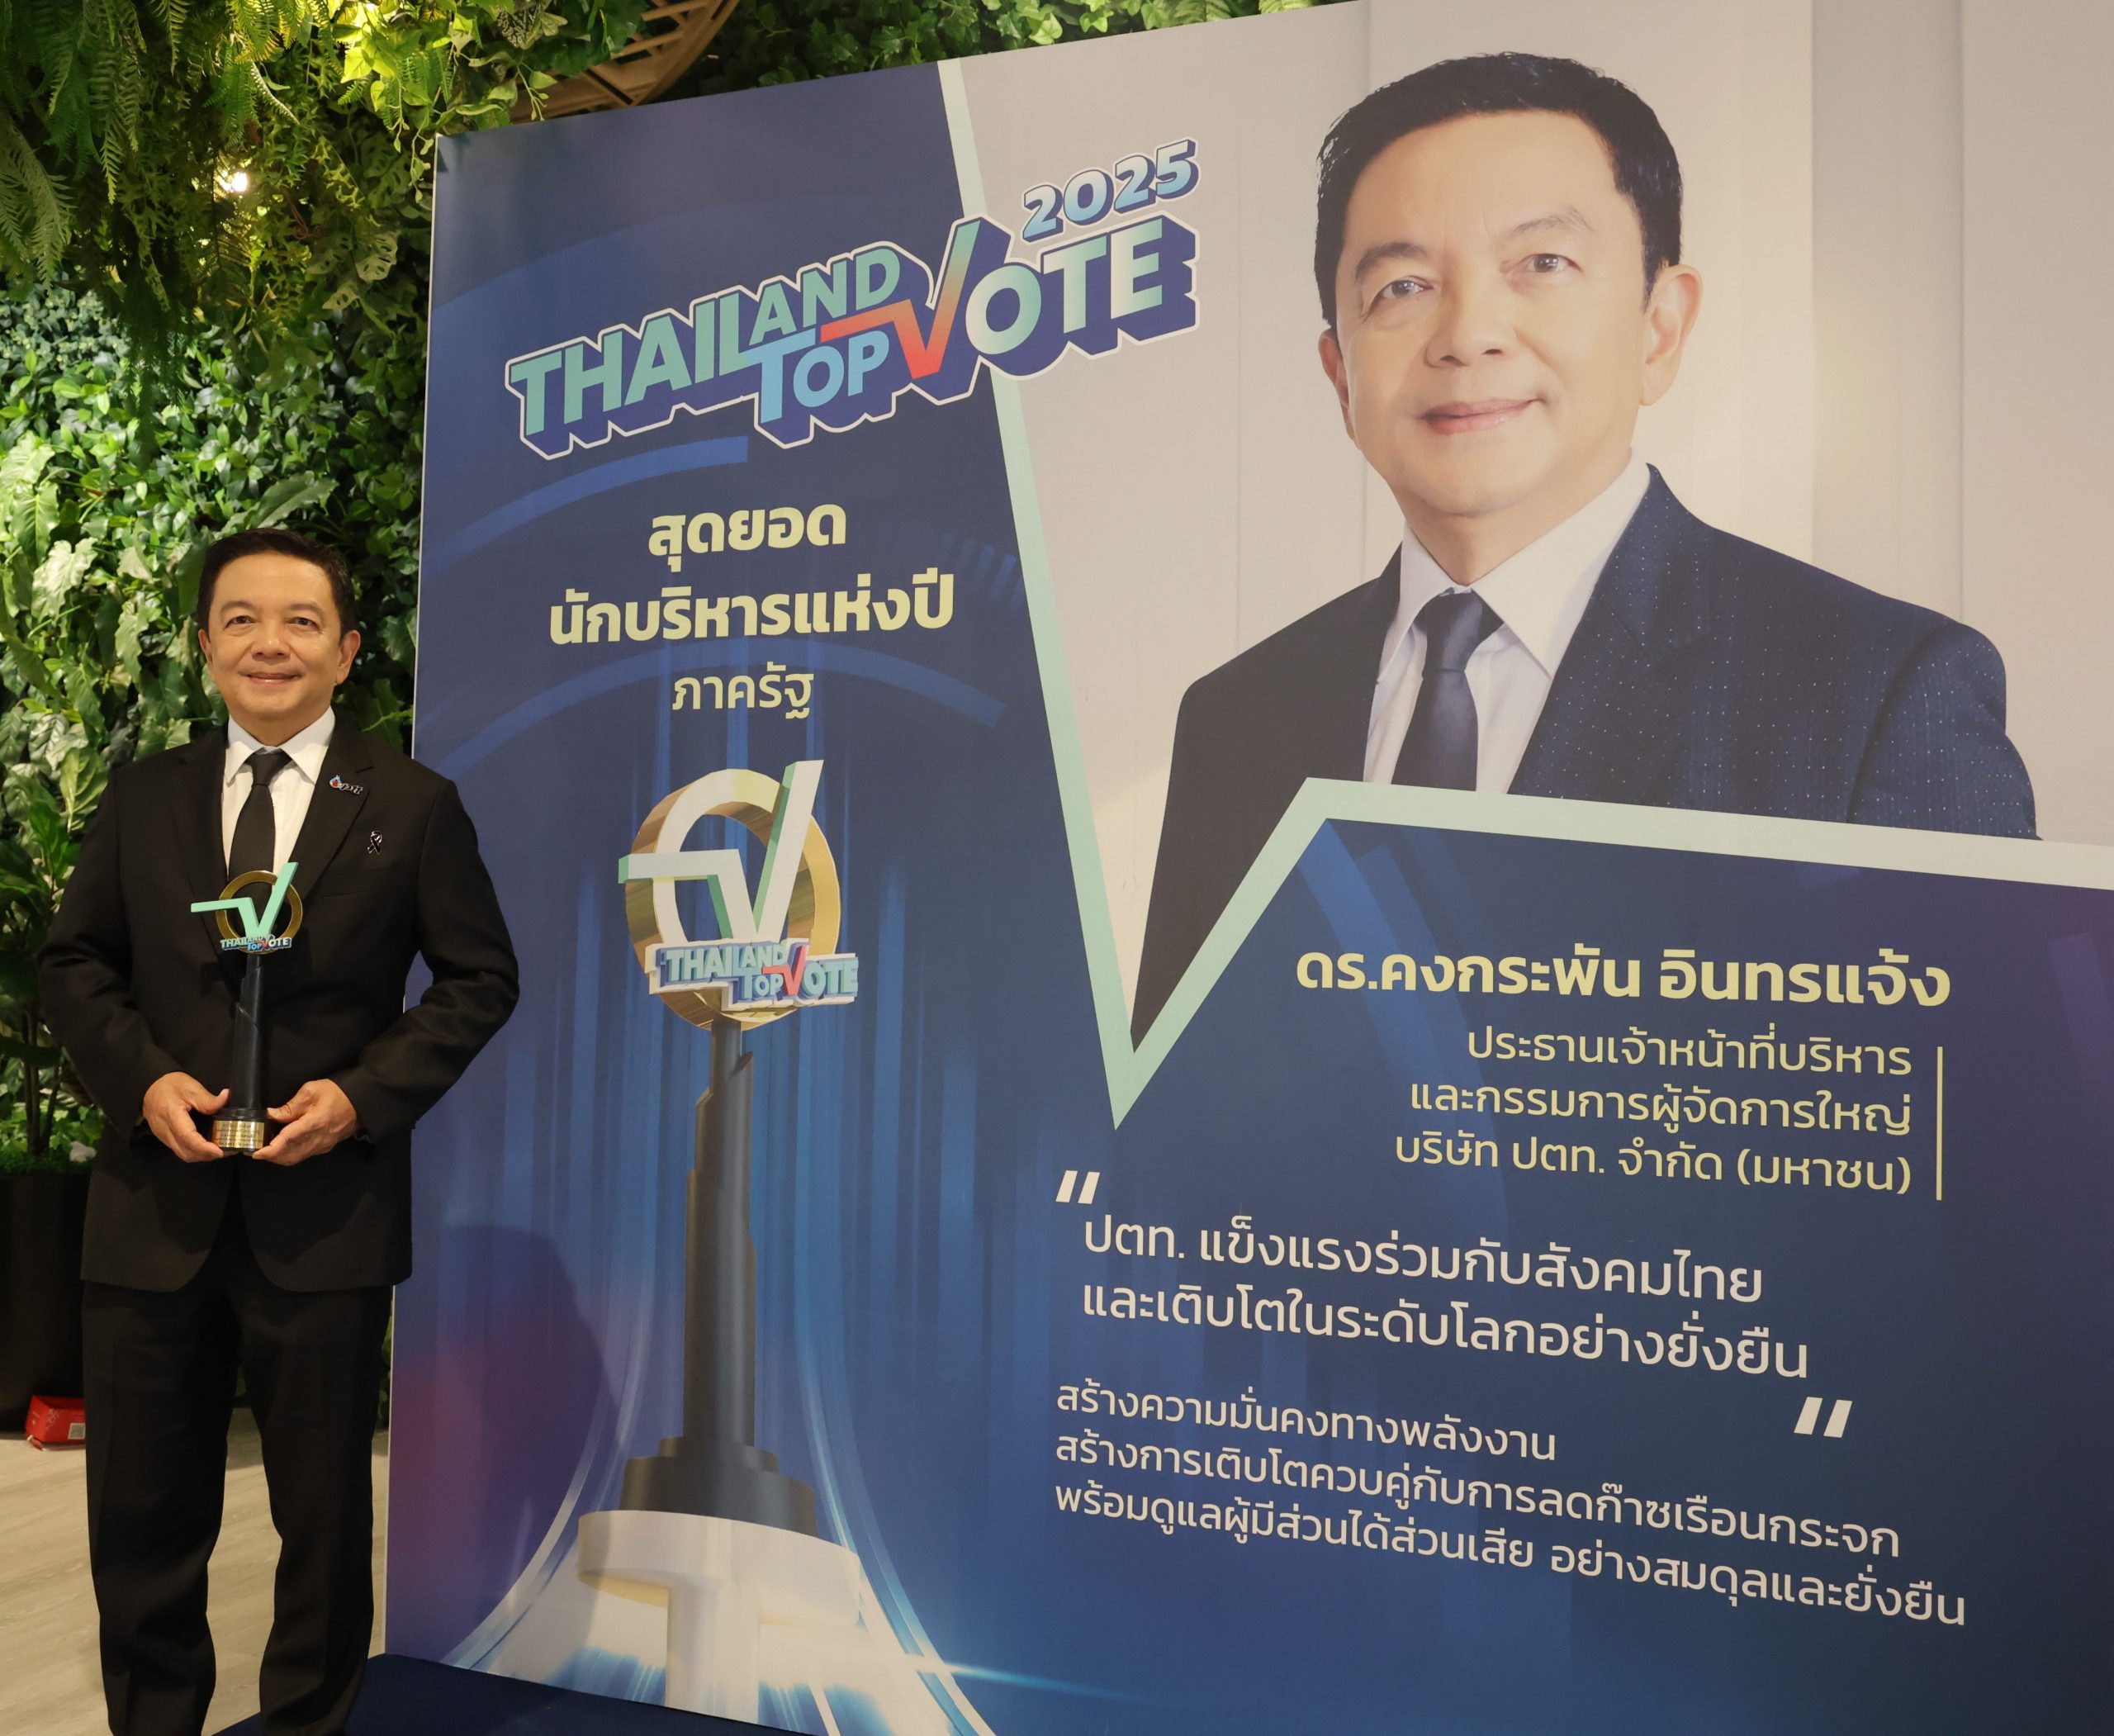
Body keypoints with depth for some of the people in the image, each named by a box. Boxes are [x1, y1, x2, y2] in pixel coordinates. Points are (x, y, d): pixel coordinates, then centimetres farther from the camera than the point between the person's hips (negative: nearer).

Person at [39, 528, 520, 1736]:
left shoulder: (415, 807, -1)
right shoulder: (142, 799, 7)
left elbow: (480, 980, -1)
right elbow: (75, 961, 10)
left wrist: (364, 1094, -14)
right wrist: (142, 1078, -8)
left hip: (325, 1211, -2)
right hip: (156, 1210, 3)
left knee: (326, 1514, 12)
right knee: (141, 1514, 14)